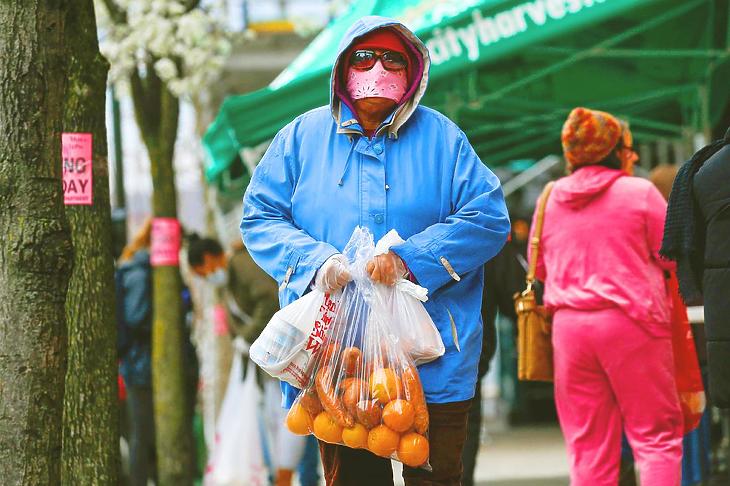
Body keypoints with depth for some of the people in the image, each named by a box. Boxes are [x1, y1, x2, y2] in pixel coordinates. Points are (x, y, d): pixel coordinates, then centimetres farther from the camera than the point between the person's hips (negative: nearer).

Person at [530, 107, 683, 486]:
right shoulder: (640, 192, -4)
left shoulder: (551, 199, 9)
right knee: (657, 437, 1)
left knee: (587, 446, 7)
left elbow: (540, 267, 19)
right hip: (630, 325, -4)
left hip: (569, 324, 4)